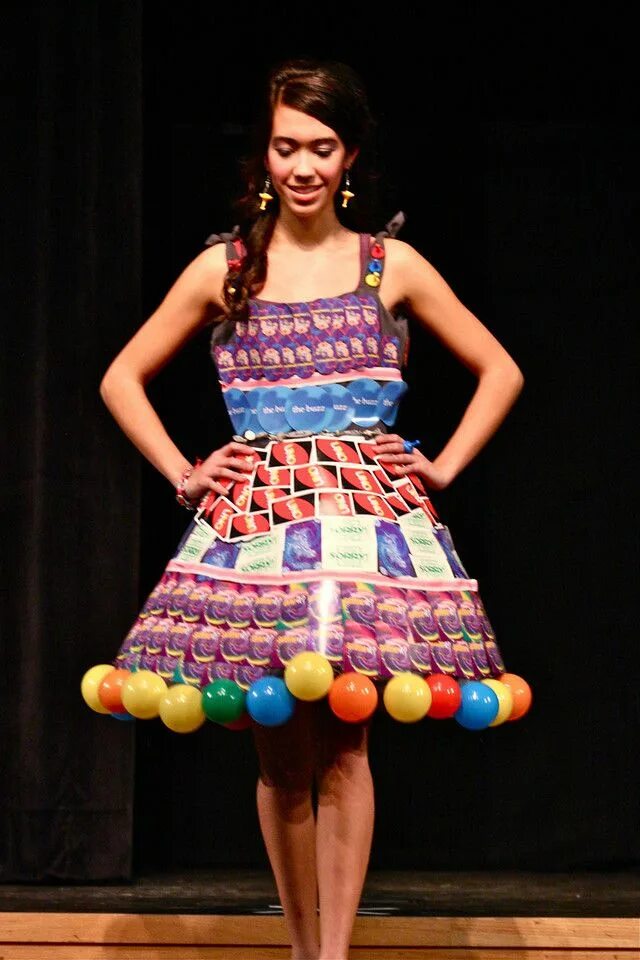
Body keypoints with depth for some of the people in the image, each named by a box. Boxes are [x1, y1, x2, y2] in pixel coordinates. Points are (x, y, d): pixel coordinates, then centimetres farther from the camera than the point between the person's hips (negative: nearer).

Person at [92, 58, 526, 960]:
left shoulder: (392, 266, 7)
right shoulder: (225, 268, 8)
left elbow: (500, 372, 16)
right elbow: (123, 379, 17)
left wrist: (443, 466, 6)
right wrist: (182, 471, 7)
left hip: (371, 514, -1)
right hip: (254, 520, 1)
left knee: (344, 749, -7)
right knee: (281, 757, 1)